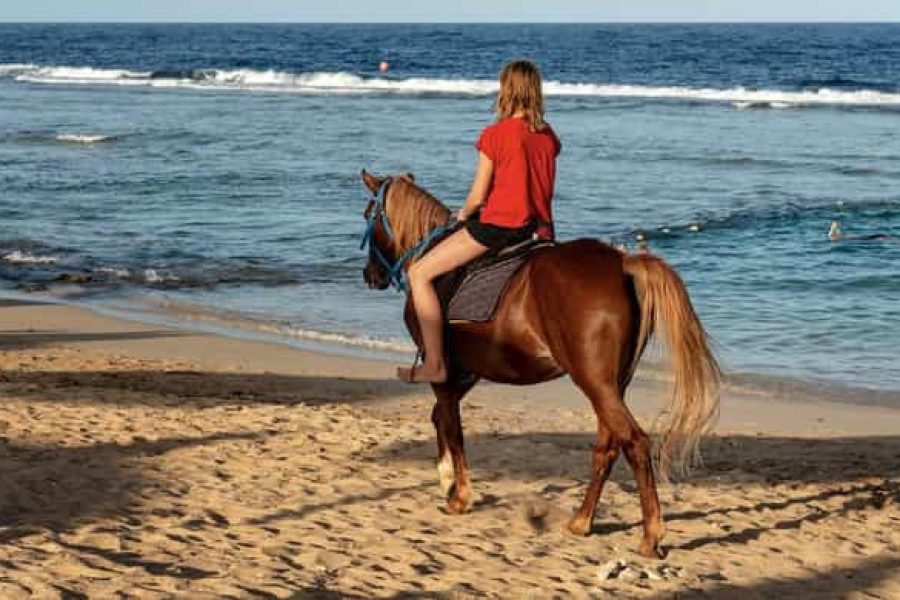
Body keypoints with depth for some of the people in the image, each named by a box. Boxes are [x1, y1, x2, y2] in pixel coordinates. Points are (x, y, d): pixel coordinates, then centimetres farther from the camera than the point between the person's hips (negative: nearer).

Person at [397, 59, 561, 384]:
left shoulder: (494, 135, -9)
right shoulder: (549, 136, 9)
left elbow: (477, 198, -6)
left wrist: (461, 216, 17)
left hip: (499, 225, -7)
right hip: (541, 230, 7)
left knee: (419, 274, -2)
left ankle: (434, 364, -7)